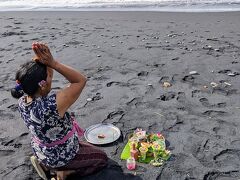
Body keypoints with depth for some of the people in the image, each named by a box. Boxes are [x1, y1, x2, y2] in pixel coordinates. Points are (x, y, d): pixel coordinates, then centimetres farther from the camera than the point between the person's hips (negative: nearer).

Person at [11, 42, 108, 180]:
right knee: (102, 158, 17)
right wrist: (53, 62, -36)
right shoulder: (51, 105, -42)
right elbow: (81, 80, -34)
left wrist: (41, 61, -24)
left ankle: (45, 164, 20)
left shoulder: (22, 101, -19)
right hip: (60, 156, -6)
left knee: (83, 145, 35)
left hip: (41, 151, 7)